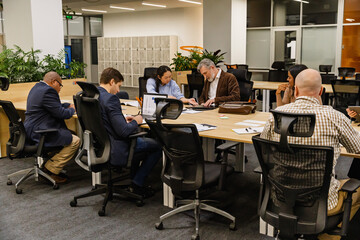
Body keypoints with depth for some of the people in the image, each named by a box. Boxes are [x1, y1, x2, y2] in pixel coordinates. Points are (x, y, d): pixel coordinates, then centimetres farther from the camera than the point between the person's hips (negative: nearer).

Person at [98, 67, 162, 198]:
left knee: (138, 138, 33)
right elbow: (123, 131, -27)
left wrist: (123, 119, 11)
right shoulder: (110, 98, -25)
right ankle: (137, 184, 11)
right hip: (114, 150, -10)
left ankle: (134, 180, 35)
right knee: (157, 145, 5)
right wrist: (135, 121, -8)